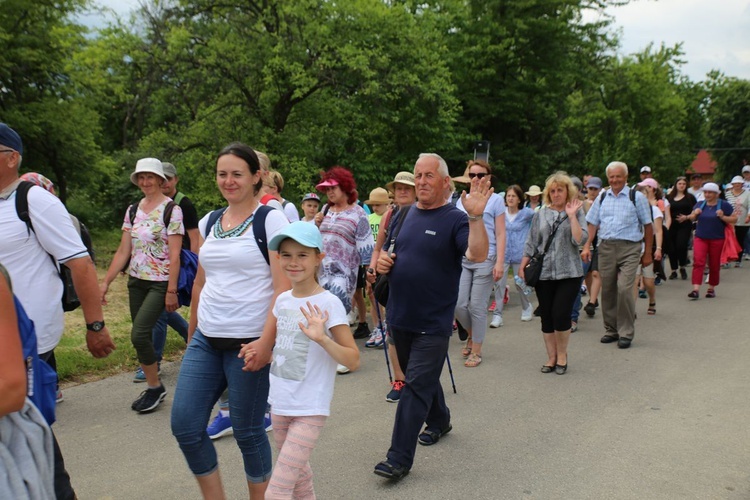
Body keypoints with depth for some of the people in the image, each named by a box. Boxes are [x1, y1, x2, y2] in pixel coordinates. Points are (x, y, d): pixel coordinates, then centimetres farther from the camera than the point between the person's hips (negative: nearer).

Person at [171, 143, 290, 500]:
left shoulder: (271, 220, -8)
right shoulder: (208, 222, 11)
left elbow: (284, 287, -14)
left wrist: (266, 341, -22)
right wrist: (191, 334, 20)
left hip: (249, 343, -6)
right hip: (205, 340, 6)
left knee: (247, 431, 5)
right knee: (184, 426, 5)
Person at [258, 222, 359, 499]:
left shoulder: (328, 304, -17)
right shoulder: (282, 300, 2)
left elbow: (353, 360, -19)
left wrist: (322, 338, -33)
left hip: (309, 410, -7)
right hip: (279, 405, 7)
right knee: (298, 476, 23)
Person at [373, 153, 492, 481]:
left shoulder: (455, 219, -11)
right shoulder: (405, 214, 7)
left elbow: (478, 255, -27)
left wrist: (476, 216, -40)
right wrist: (383, 260, -3)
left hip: (433, 322, -6)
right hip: (400, 317, 7)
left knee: (417, 386, -4)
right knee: (423, 378, 22)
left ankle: (400, 459, 3)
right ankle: (439, 422, 46)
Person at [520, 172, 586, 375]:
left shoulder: (576, 212, 3)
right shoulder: (540, 215, 9)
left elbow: (579, 240, -11)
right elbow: (531, 243, 11)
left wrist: (571, 215, -13)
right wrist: (522, 266, 6)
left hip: (569, 273, -2)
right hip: (544, 273, 3)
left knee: (561, 314, -8)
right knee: (546, 316, 5)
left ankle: (562, 355, 14)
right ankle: (551, 357, 19)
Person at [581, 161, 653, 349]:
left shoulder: (637, 197, 2)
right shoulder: (602, 198, 13)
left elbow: (648, 226, 3)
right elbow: (593, 223, 14)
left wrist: (648, 253, 1)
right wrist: (587, 246, 3)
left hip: (629, 248, -4)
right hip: (606, 247, 4)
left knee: (624, 289, -14)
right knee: (607, 290, 7)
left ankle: (626, 333, 0)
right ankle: (611, 330, 22)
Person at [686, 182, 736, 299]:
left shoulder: (724, 205, -2)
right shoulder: (699, 204, 7)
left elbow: (734, 219, -1)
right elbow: (692, 218, 16)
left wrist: (722, 217, -18)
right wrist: (695, 214, -5)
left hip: (717, 240, -1)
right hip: (700, 238, 2)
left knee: (714, 265, 8)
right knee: (698, 262, -13)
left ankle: (711, 288, 24)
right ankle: (696, 289, -19)